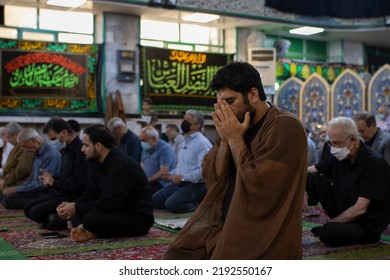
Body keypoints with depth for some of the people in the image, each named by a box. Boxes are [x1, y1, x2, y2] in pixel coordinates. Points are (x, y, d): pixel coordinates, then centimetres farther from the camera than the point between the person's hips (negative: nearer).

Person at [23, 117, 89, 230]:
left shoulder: (80, 150, -19)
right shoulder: (65, 150, 10)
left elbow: (81, 183, -24)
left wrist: (54, 182, -14)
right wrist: (51, 178, 0)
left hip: (74, 197, -10)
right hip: (60, 193, 10)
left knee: (36, 212, -17)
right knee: (28, 208, 4)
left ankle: (66, 221, -1)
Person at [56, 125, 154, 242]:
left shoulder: (121, 165, -25)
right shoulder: (97, 162, 4)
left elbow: (109, 204, -28)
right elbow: (92, 193, 10)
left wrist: (77, 207, -18)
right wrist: (73, 205, -8)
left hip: (139, 219, -9)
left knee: (92, 218, -33)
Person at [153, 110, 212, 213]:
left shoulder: (202, 143, -15)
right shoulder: (185, 142, 17)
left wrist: (182, 177, -20)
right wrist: (171, 174, 9)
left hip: (194, 185, -9)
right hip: (179, 183, 9)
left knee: (171, 204, -29)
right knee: (154, 200, -3)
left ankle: (198, 205, -5)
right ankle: (189, 202, 6)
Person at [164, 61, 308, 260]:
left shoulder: (285, 127, -15)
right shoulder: (233, 125, 7)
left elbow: (259, 187, -23)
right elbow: (212, 179, 5)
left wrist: (235, 140, -16)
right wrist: (225, 139, -8)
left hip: (264, 236, -7)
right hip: (223, 224, 7)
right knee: (175, 257, -5)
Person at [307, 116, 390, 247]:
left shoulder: (375, 163, -21)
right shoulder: (339, 157, -1)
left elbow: (360, 209, -24)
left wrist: (331, 223, -15)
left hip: (367, 226, -7)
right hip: (343, 214, 7)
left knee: (329, 232, -37)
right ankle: (337, 224, 3)